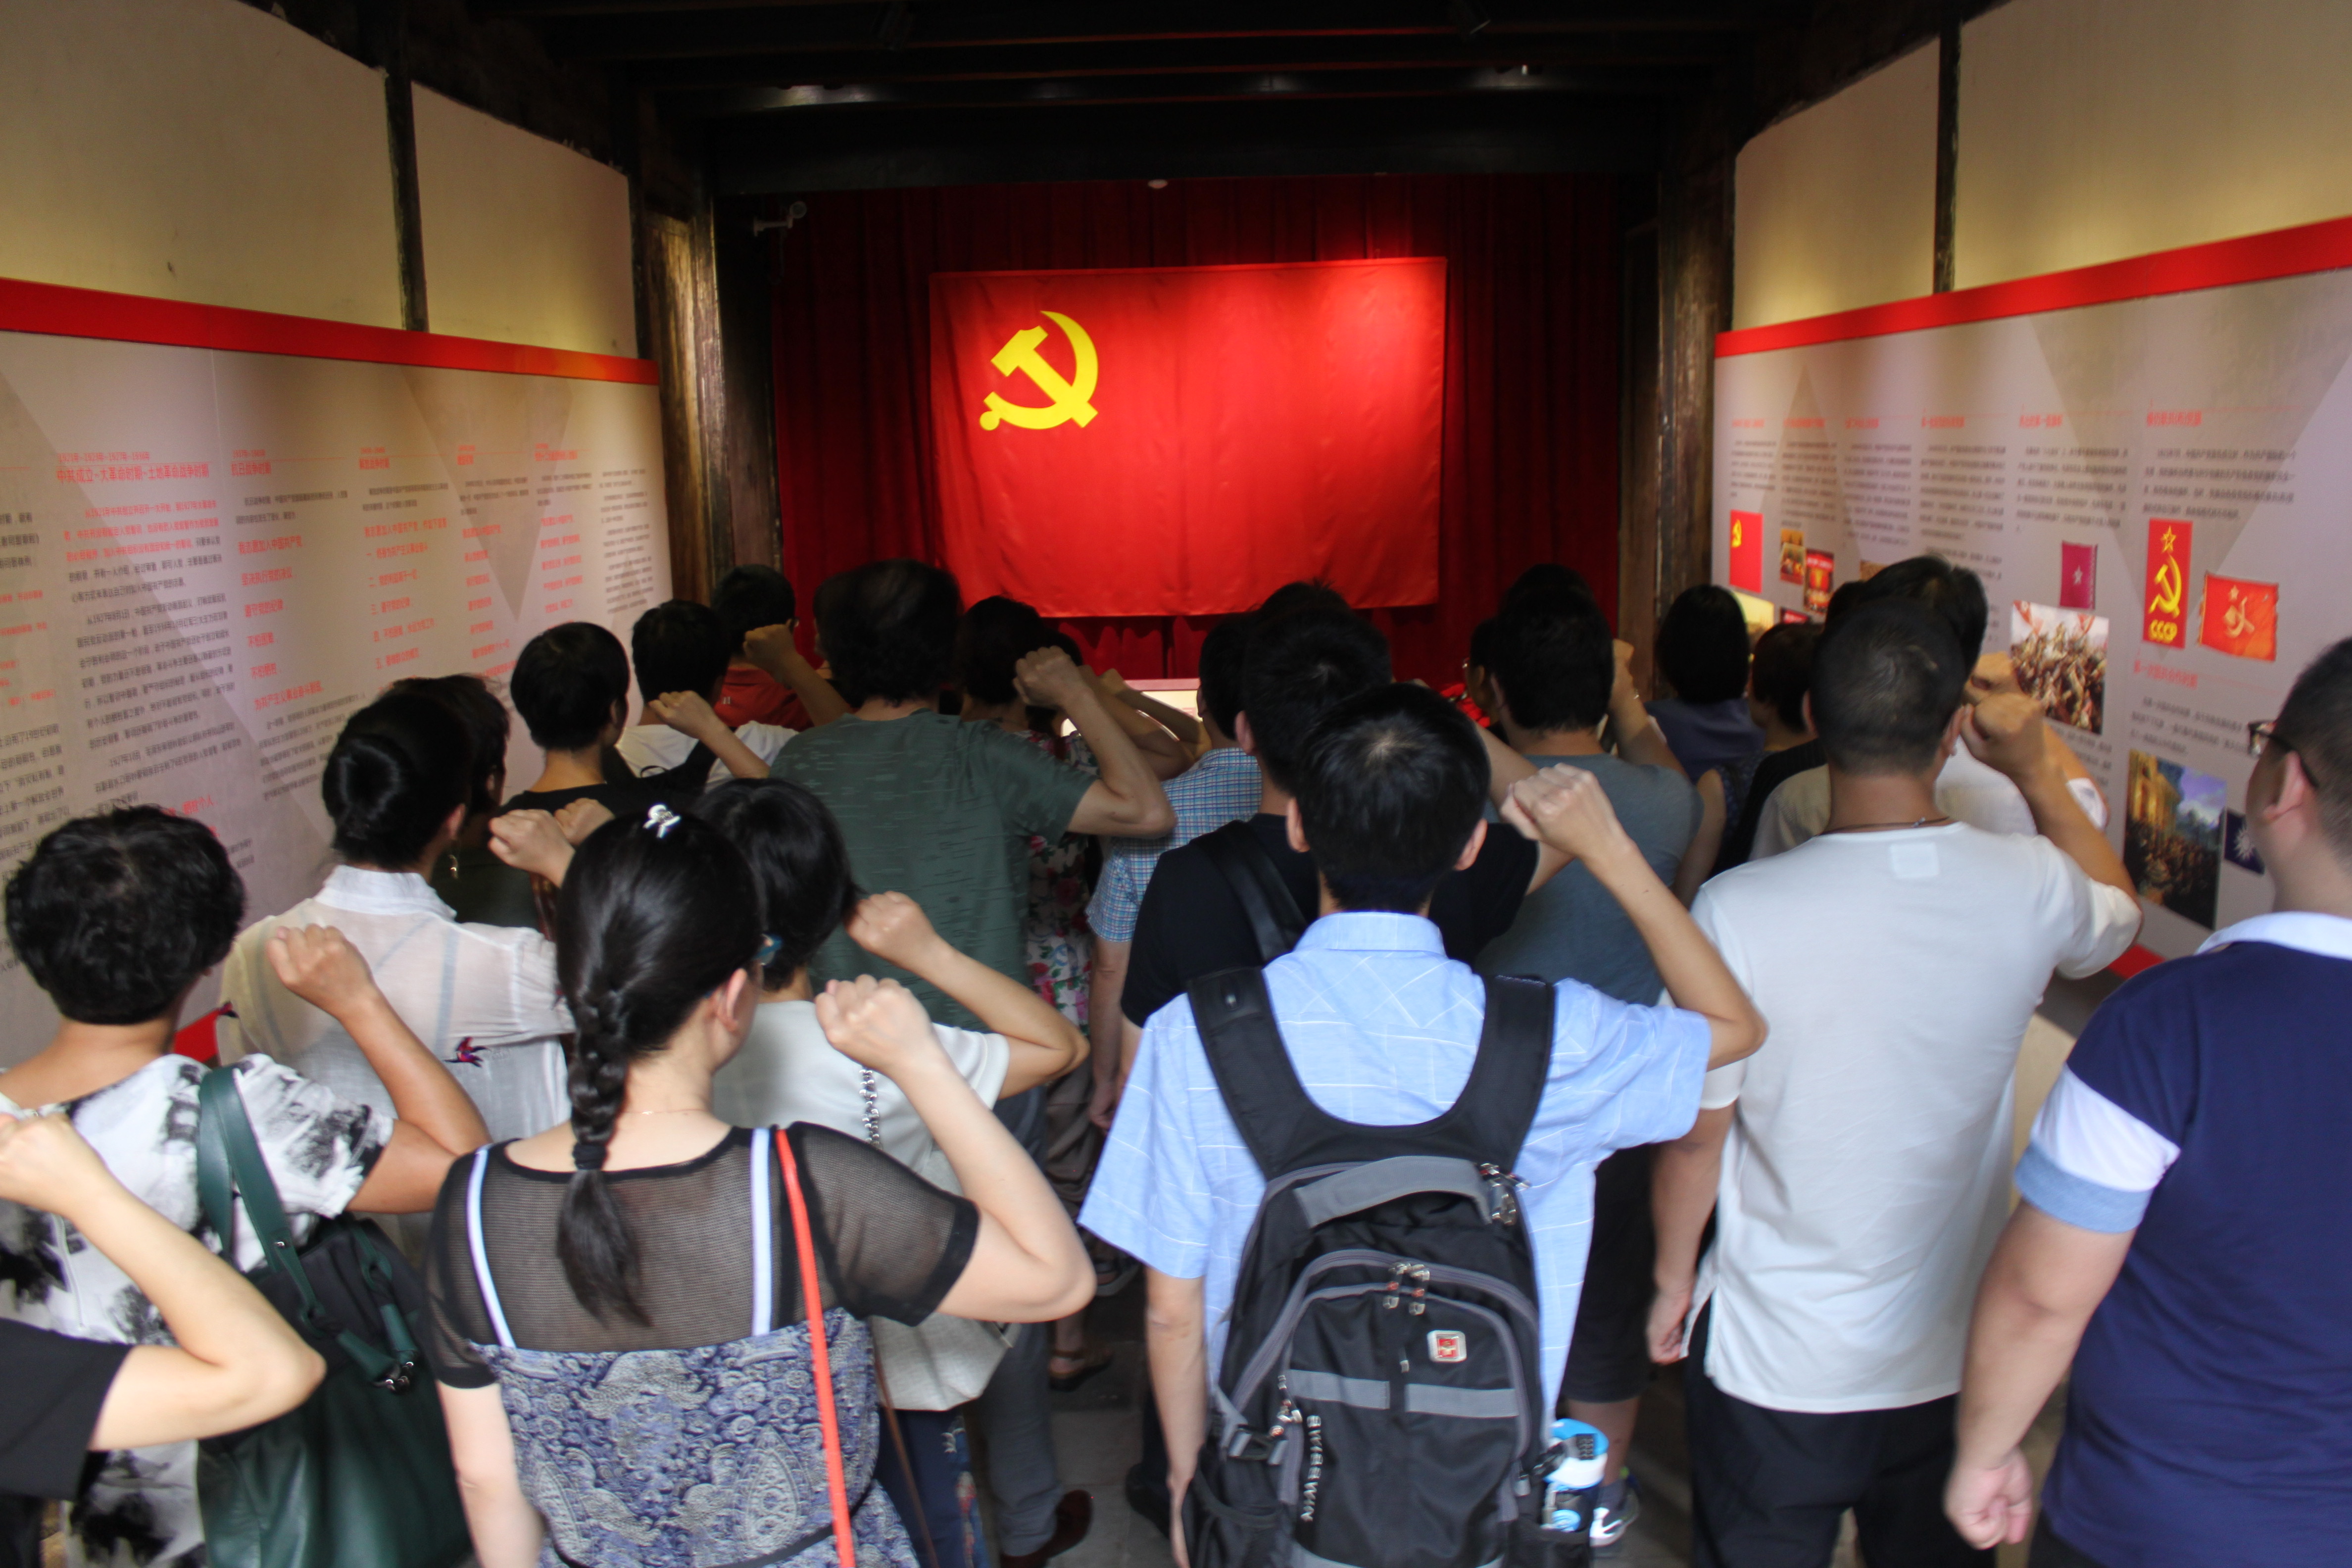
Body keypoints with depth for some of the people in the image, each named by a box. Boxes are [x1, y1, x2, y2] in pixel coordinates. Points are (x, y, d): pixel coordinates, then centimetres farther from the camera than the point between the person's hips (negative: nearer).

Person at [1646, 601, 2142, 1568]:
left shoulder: (1740, 910, -23)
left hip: (1774, 1361, -2)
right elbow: (2118, 914, 13)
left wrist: (1673, 1281, 3)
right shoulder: (2031, 889, -14)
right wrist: (2037, 773, 11)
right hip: (1955, 1355, 3)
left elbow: (1696, 1134, -13)